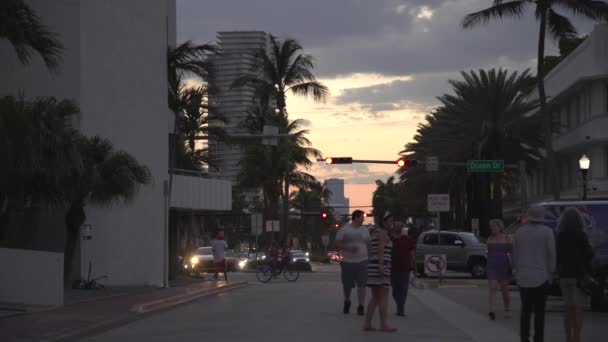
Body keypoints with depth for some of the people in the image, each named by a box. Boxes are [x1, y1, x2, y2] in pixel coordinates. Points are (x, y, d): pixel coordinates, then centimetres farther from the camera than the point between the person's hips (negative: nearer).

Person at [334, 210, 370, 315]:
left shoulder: (365, 230, 10)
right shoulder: (344, 229, -2)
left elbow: (368, 244, 18)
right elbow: (337, 243, -5)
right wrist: (348, 247, -19)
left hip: (362, 262, 2)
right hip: (348, 262, -2)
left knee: (361, 285, -8)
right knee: (347, 285, 8)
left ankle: (361, 307, -6)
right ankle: (347, 301, 34)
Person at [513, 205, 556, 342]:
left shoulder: (520, 231, 4)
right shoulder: (547, 232, -8)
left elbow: (515, 254, 6)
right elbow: (551, 254, -8)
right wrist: (550, 273, 2)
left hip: (523, 277, 4)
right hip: (541, 277, -4)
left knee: (526, 310, 12)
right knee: (539, 312, 1)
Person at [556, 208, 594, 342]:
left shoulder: (559, 237, 2)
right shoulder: (581, 235, -12)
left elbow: (557, 256, 6)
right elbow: (589, 254, -8)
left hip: (564, 275, 5)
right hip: (579, 275, -5)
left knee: (569, 309, 15)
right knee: (578, 310, -2)